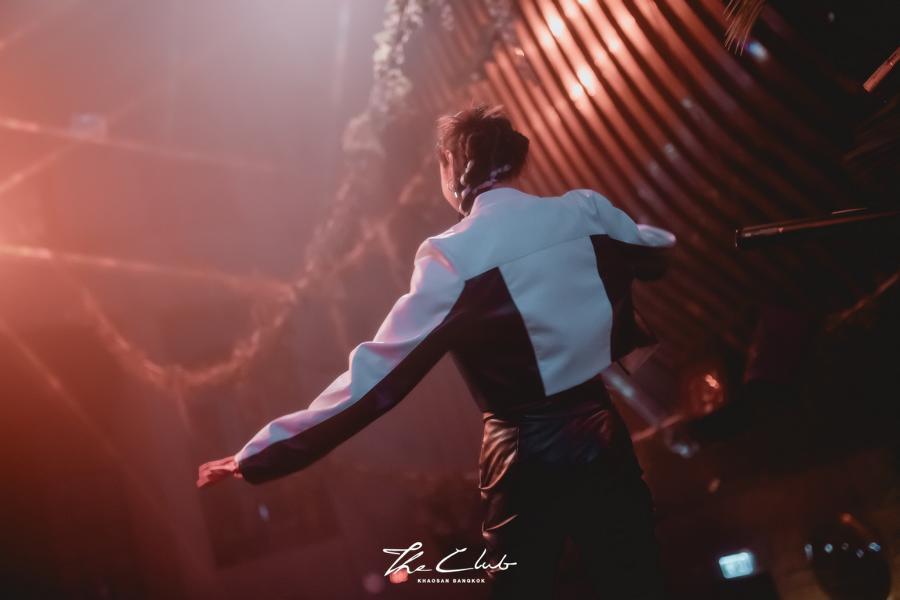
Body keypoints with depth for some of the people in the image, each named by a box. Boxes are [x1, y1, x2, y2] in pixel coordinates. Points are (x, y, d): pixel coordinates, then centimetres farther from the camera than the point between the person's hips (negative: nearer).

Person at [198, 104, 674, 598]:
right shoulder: (586, 210, -3)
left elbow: (377, 373, -18)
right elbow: (661, 254, 18)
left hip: (527, 455, -3)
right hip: (603, 433, 3)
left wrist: (258, 456, -14)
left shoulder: (451, 257, -14)